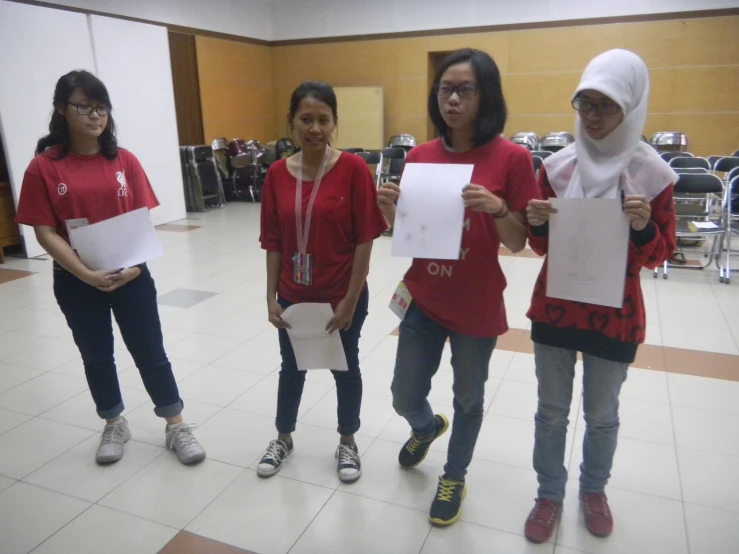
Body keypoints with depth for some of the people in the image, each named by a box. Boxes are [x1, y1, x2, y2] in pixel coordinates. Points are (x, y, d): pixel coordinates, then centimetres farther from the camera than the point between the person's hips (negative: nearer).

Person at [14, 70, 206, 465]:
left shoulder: (124, 160, -1)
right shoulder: (43, 167, -6)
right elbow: (45, 232, -8)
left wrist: (135, 265, -15)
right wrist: (86, 274, -18)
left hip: (131, 276, 1)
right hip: (77, 283, 0)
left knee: (150, 352, 8)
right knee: (96, 356, 15)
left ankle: (176, 426, 23)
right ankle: (115, 425, 36)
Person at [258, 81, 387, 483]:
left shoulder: (353, 169, -13)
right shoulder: (277, 174, -2)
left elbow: (365, 239, -12)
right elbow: (273, 243, 2)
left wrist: (350, 300, -12)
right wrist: (271, 297, -1)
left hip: (343, 296, -3)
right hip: (293, 296, 3)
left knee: (345, 368, 16)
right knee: (291, 367, 20)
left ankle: (347, 442, 38)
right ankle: (283, 438, 43)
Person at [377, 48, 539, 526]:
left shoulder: (512, 158, -11)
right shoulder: (419, 156, -1)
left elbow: (517, 243, -8)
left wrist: (497, 208, -27)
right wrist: (391, 209, -16)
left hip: (477, 306, -3)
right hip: (423, 299, 3)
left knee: (468, 399, 16)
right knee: (405, 397, 13)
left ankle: (454, 478, 43)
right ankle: (427, 427, 51)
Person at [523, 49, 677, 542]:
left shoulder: (652, 173, -8)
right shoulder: (558, 166, -3)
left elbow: (658, 256, -4)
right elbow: (541, 246, 3)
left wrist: (644, 228, -24)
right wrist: (537, 223, -18)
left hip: (615, 316, -1)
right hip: (554, 310, 2)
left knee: (602, 413, 15)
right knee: (552, 410, 12)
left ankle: (594, 490, 41)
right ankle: (550, 495, 32)